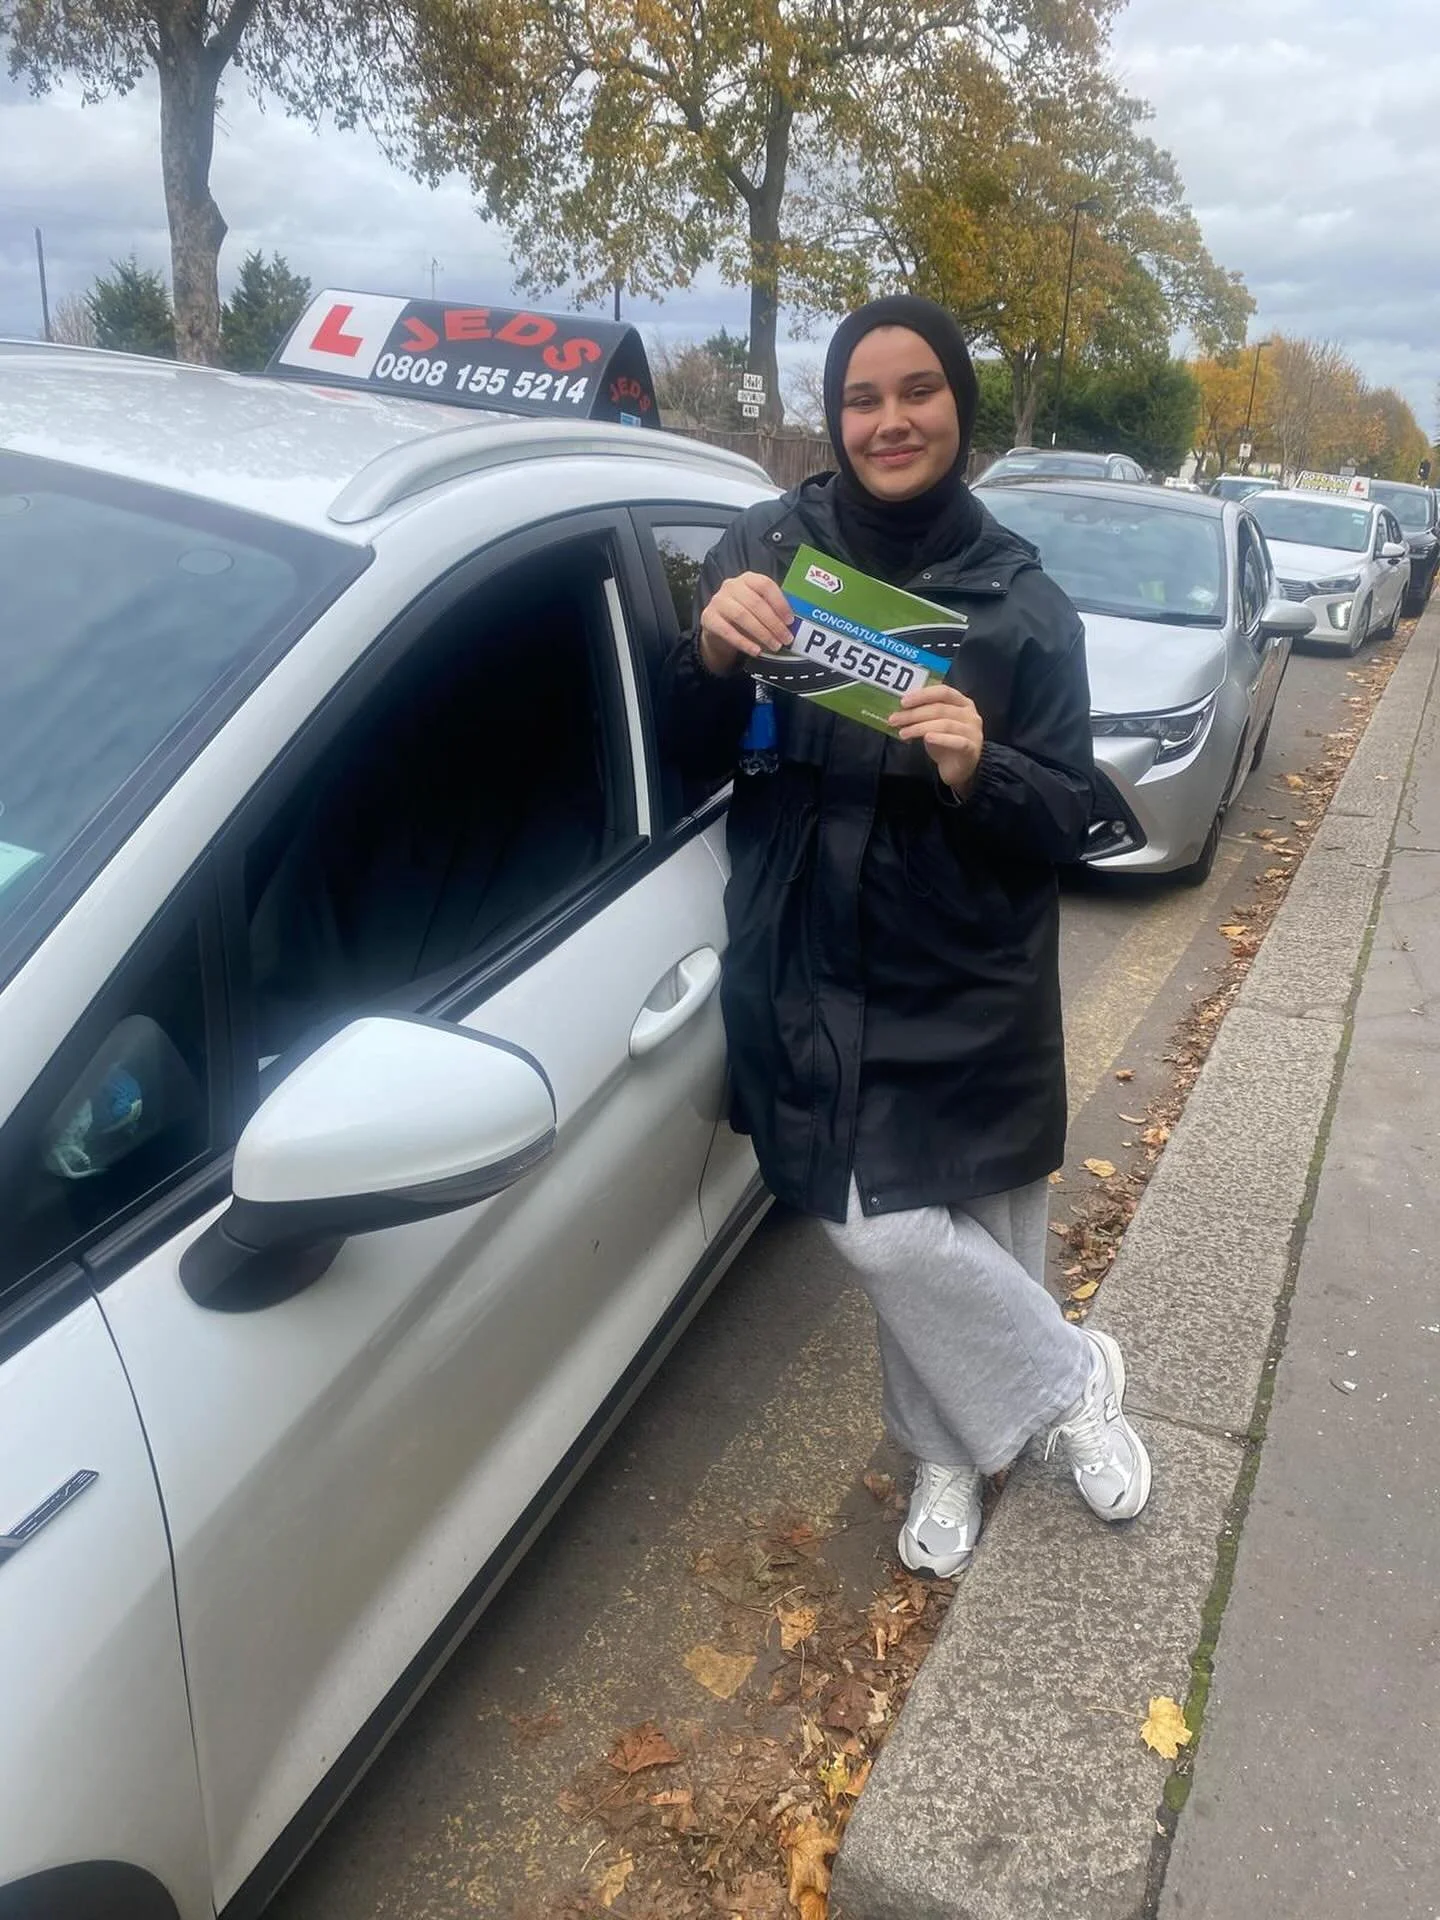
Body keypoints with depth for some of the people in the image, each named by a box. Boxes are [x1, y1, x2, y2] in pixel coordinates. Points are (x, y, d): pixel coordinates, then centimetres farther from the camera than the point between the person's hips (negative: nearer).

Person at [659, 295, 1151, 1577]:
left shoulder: (1019, 600, -4)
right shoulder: (771, 548, -1)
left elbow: (1069, 819, -4)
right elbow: (695, 757, 1)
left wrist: (979, 770, -25)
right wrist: (712, 655, -20)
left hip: (971, 985, 0)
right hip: (821, 971, 1)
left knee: (976, 1230, 5)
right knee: (885, 1230, -1)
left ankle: (949, 1448, 35)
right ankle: (1071, 1381, 27)